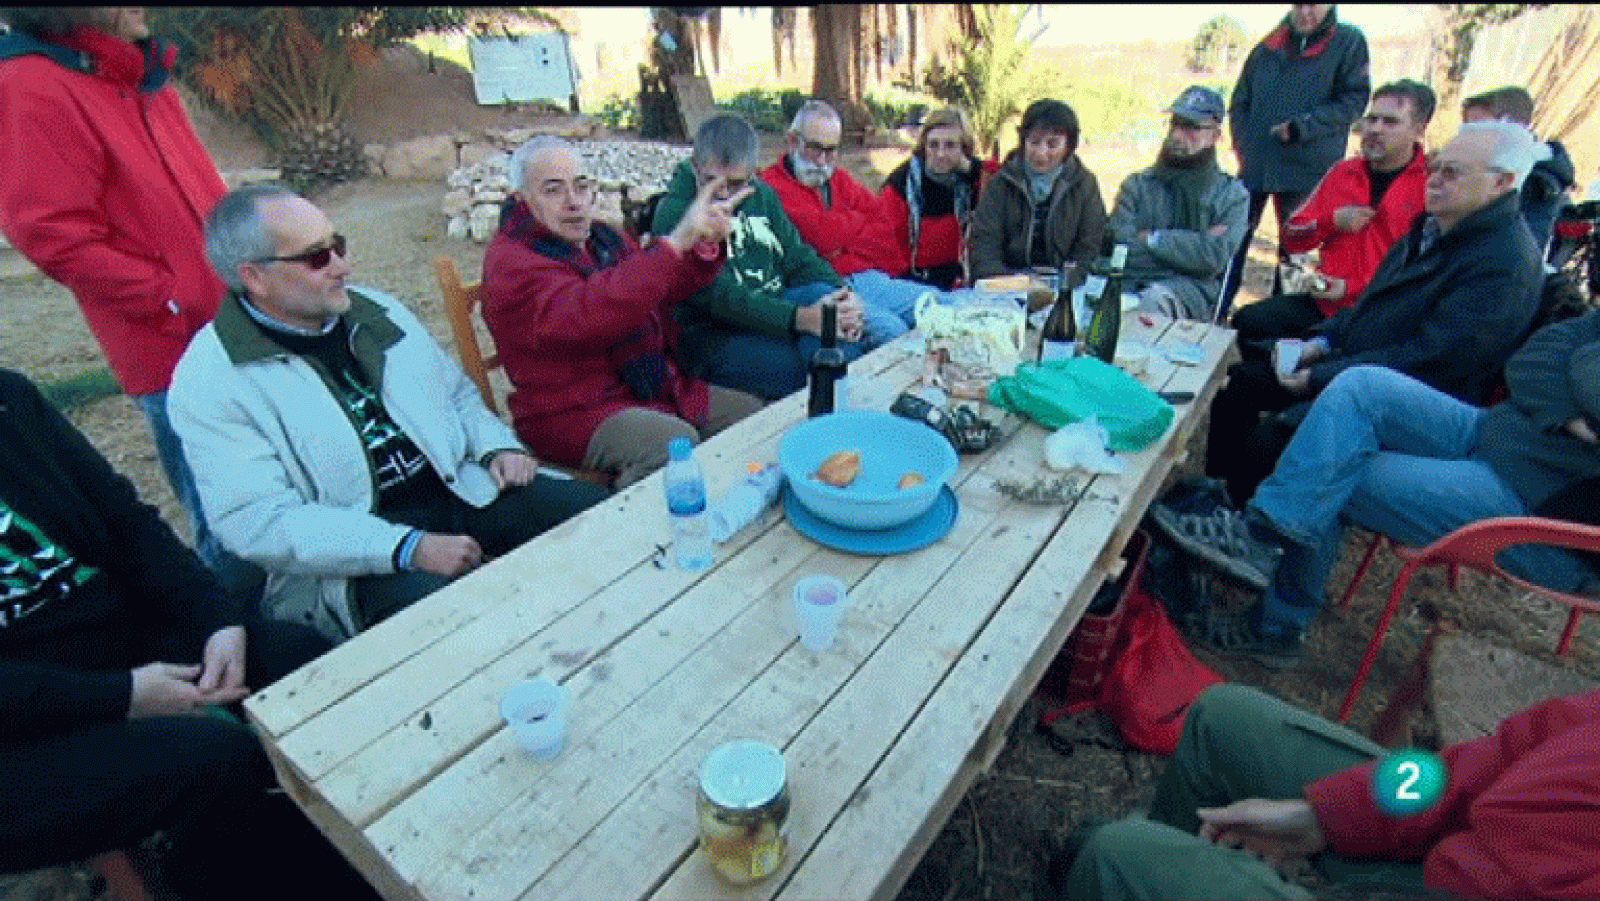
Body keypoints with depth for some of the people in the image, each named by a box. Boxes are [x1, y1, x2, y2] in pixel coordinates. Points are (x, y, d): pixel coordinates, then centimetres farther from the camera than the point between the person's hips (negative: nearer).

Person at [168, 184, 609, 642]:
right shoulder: (209, 381, -6)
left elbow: (456, 392, 23)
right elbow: (255, 520, -14)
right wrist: (408, 547, -25)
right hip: (361, 561, -5)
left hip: (463, 487, 6)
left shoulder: (377, 310, 13)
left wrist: (497, 446, 1)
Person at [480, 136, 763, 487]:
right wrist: (677, 241, -35)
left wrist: (706, 246, -9)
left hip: (658, 387, 9)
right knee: (675, 444, -34)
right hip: (576, 413, -8)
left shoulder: (601, 237, 16)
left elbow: (668, 288, 12)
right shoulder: (511, 262, -12)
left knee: (754, 413, 0)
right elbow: (591, 314, -31)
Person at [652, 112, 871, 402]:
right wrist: (800, 318, -31)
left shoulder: (761, 195, 13)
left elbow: (797, 256, 12)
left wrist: (842, 294, -11)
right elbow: (717, 295, -20)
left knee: (821, 291, -25)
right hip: (713, 339, -6)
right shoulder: (674, 213, -10)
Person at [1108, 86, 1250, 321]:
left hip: (1193, 287, -1)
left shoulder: (1233, 194, 14)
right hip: (1128, 284, 1)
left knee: (1156, 298, -38)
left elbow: (1214, 258, -2)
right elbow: (1120, 242, 1)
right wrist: (1195, 242, 0)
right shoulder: (1137, 184, 17)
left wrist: (1153, 238, -2)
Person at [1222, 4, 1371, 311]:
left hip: (1306, 170, -2)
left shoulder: (1349, 42, 2)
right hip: (1254, 166, 2)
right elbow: (1239, 102, 14)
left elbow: (1353, 101, -4)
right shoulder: (1269, 46, 11)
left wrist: (1301, 127, -15)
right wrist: (1243, 145, 1)